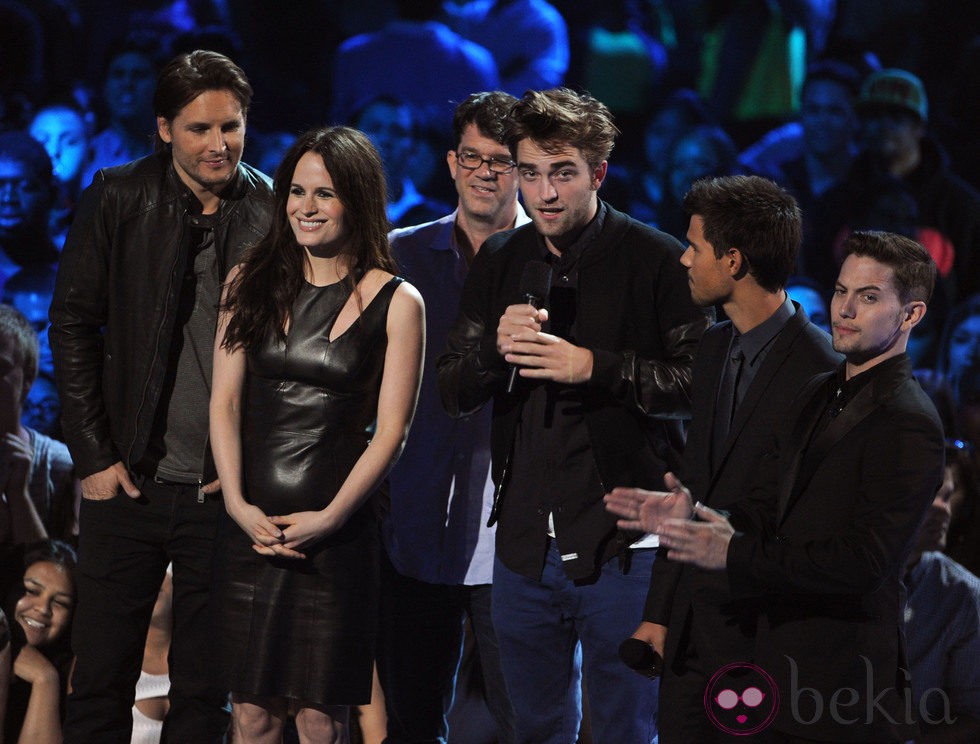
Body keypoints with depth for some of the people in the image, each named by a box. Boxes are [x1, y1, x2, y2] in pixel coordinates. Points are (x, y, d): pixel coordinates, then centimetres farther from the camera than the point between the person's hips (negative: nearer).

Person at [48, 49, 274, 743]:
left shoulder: (274, 212, -2)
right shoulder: (118, 198, -1)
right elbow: (72, 325, 3)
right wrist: (94, 453, -3)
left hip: (225, 489, 0)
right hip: (127, 479, 0)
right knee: (101, 684, 5)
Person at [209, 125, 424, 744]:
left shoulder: (396, 303, 0)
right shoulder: (251, 284, 9)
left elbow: (391, 431, -3)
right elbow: (225, 402, 6)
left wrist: (330, 517, -11)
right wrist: (239, 504, -6)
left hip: (337, 531, -3)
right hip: (250, 525, 3)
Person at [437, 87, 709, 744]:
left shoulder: (657, 261, -6)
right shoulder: (500, 263, 10)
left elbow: (701, 383, -11)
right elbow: (453, 392, 10)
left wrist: (593, 368, -20)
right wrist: (497, 348, -11)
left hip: (620, 547, -5)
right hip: (525, 544, 5)